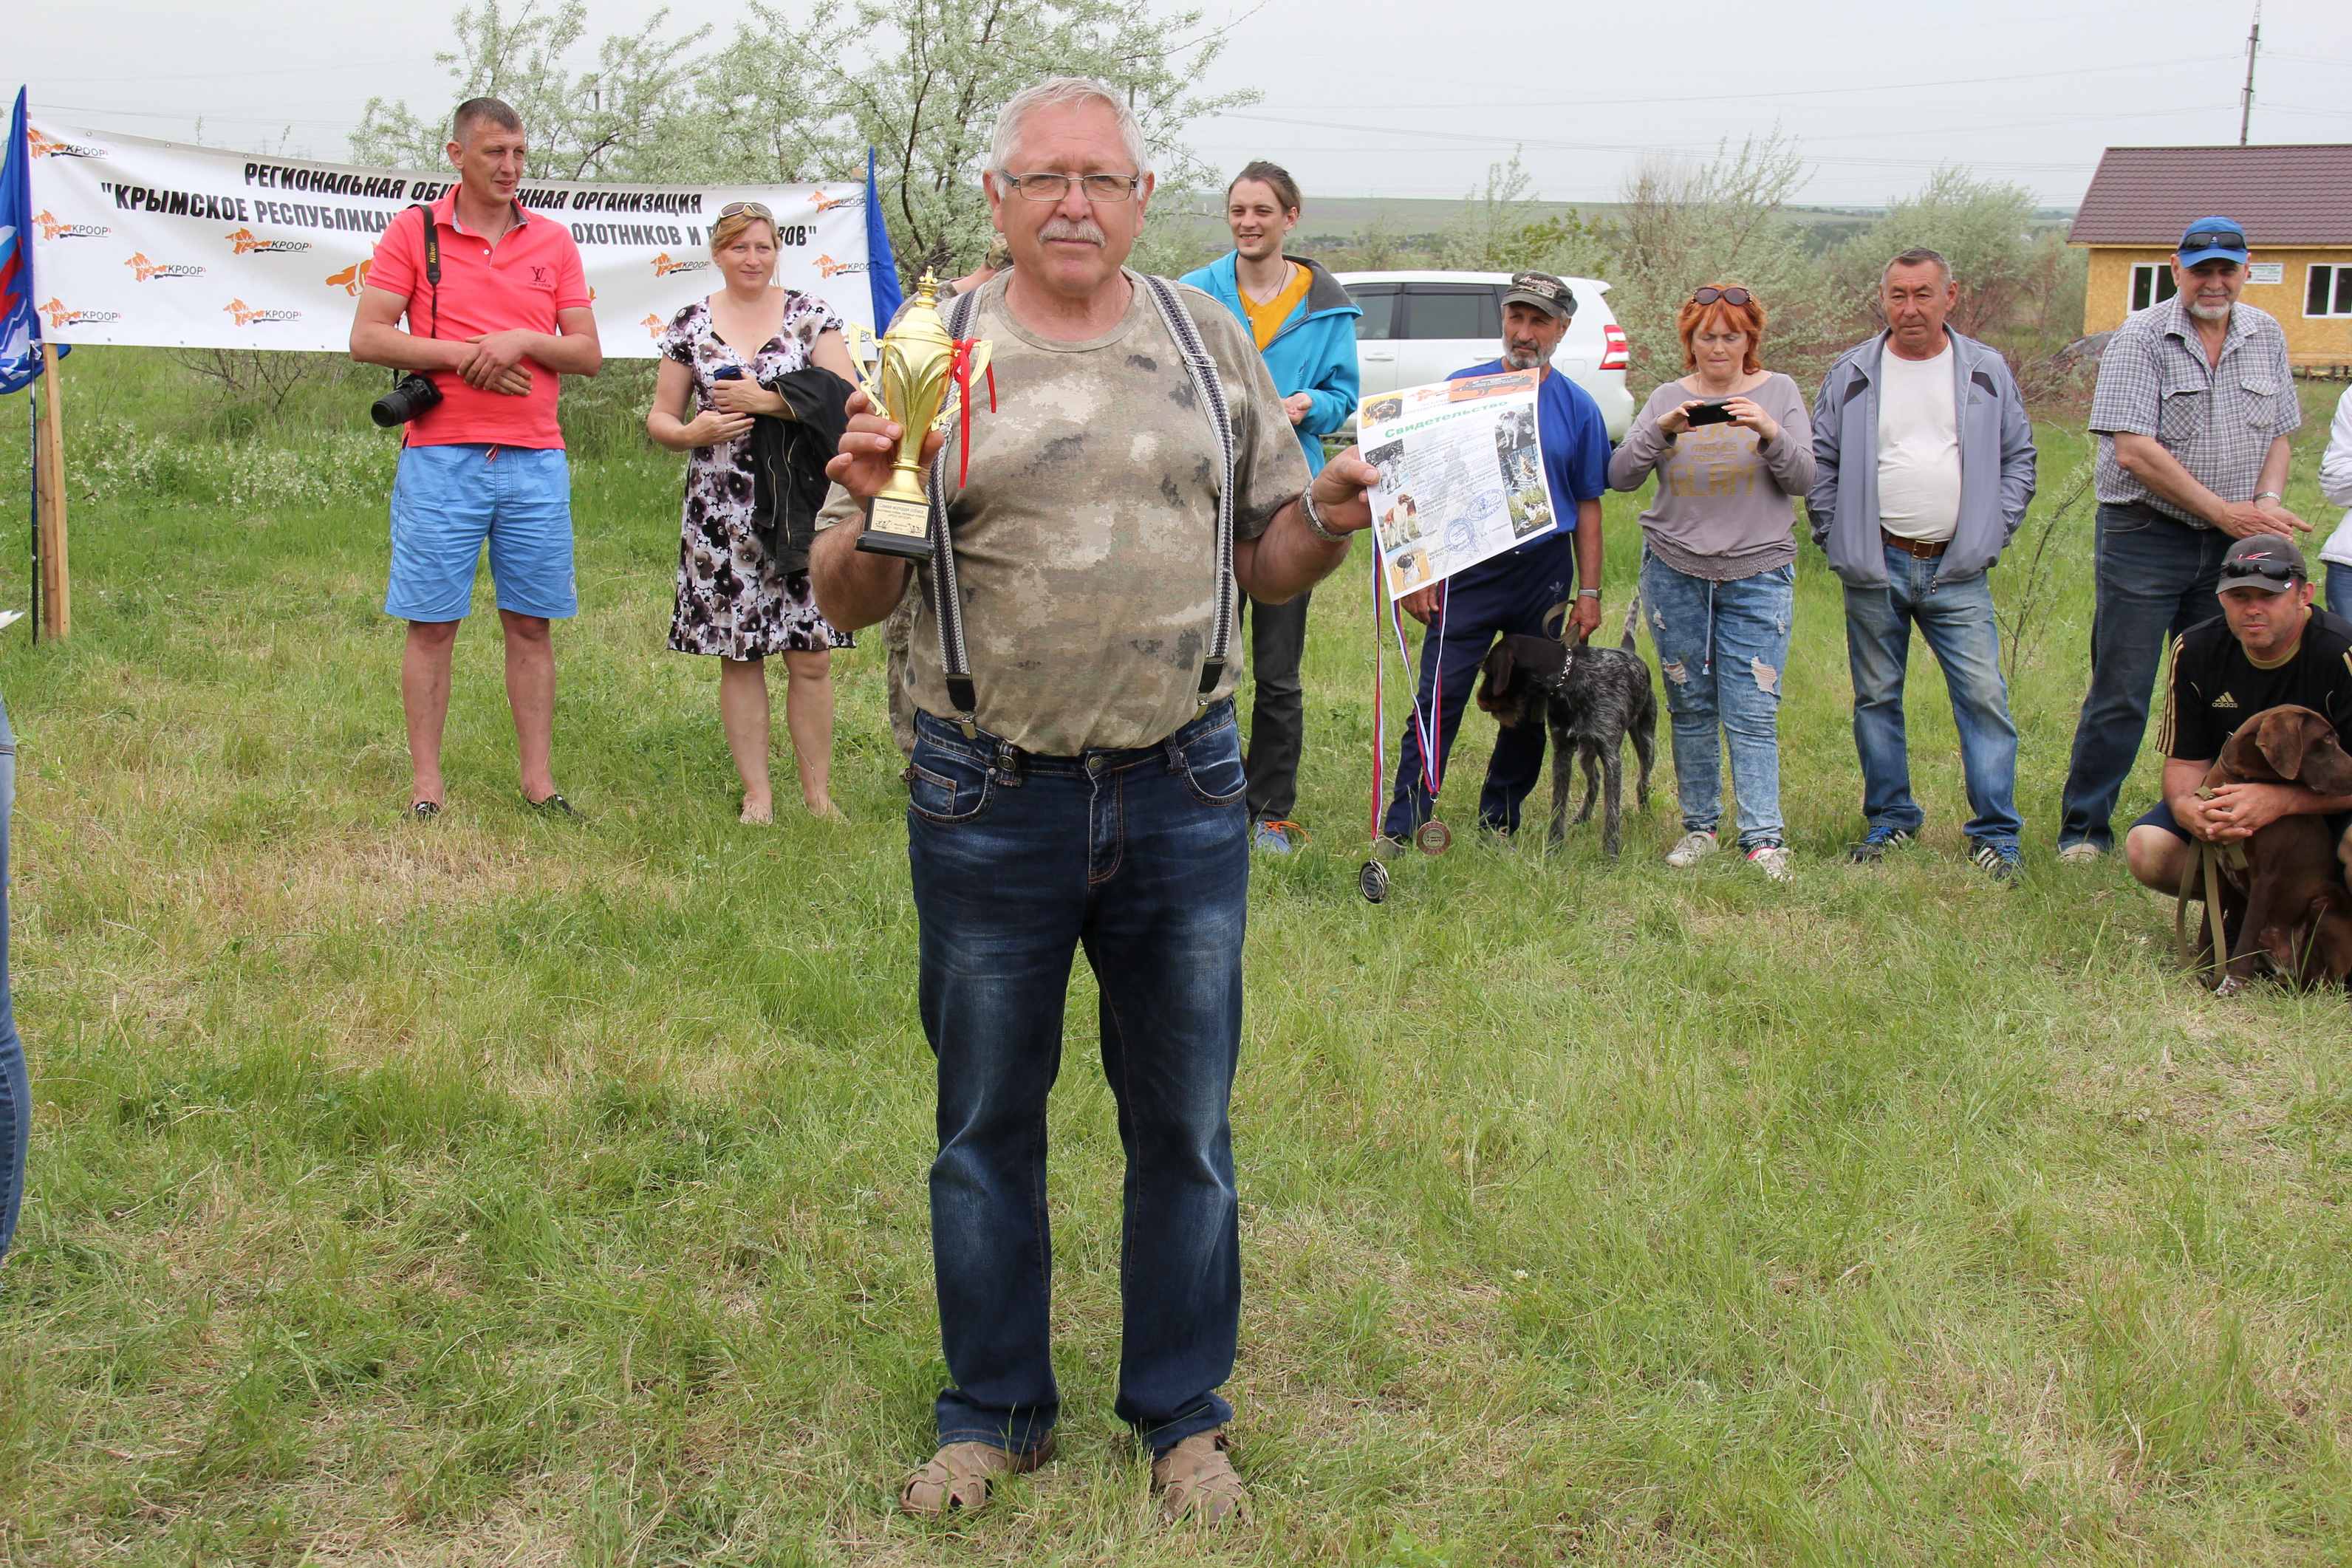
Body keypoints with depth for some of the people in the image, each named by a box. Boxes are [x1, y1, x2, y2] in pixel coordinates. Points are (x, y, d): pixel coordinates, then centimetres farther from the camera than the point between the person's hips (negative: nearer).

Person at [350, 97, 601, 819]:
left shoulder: (553, 242, 12)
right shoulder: (412, 233, 5)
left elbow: (588, 354, 9)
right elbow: (368, 338, -2)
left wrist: (525, 340, -9)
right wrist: (464, 354, -11)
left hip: (535, 459, 2)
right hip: (440, 456, -2)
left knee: (531, 623, 5)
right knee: (432, 623, 0)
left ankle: (539, 780, 11)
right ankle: (425, 784, 6)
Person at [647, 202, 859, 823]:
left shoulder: (810, 316, 4)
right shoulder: (690, 326, 9)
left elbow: (846, 396, -7)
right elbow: (660, 419, 11)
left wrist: (768, 401, -15)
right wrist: (691, 432, -10)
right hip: (721, 514, 1)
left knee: (811, 656, -2)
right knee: (739, 656, 3)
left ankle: (818, 791, 9)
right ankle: (757, 794, 12)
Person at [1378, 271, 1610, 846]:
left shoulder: (1577, 408, 6)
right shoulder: (1460, 390, 1)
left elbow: (1588, 505, 9)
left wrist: (1588, 591, 4)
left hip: (1545, 573, 2)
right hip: (1468, 568, -2)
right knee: (1440, 702, -8)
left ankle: (1499, 822, 22)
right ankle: (1401, 830, -6)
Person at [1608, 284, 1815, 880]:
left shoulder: (1778, 392, 4)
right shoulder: (1668, 399, 7)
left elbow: (1803, 480, -4)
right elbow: (1619, 476, -3)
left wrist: (1771, 435, -22)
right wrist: (1660, 431, -19)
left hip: (1759, 575, -2)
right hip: (1675, 572, 2)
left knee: (1753, 712, -7)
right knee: (1690, 706, 8)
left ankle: (1764, 838, -6)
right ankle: (1699, 826, 18)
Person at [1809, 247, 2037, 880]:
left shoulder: (1987, 372, 5)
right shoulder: (1852, 374, 4)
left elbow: (2019, 458, 12)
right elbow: (1820, 464, 9)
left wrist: (1993, 531, 2)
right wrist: (1836, 537, 0)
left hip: (1958, 568, 0)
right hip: (1875, 566, 1)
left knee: (1983, 697, -6)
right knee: (1877, 699, 7)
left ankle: (1996, 832, 1)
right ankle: (1890, 820, 21)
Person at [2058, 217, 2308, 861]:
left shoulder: (2266, 337, 10)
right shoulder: (2140, 340, -8)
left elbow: (2280, 434, 16)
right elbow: (2133, 450, -16)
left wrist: (2267, 500, -5)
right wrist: (2225, 511, -15)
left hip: (2231, 544, 5)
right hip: (2146, 538, -5)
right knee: (2121, 694, -3)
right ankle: (2083, 830, 6)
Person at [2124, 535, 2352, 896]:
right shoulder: (2195, 651, -8)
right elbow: (2186, 761, -3)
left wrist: (2282, 801, -40)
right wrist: (2185, 805, -28)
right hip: (2233, 799, 3)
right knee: (2147, 852, -23)